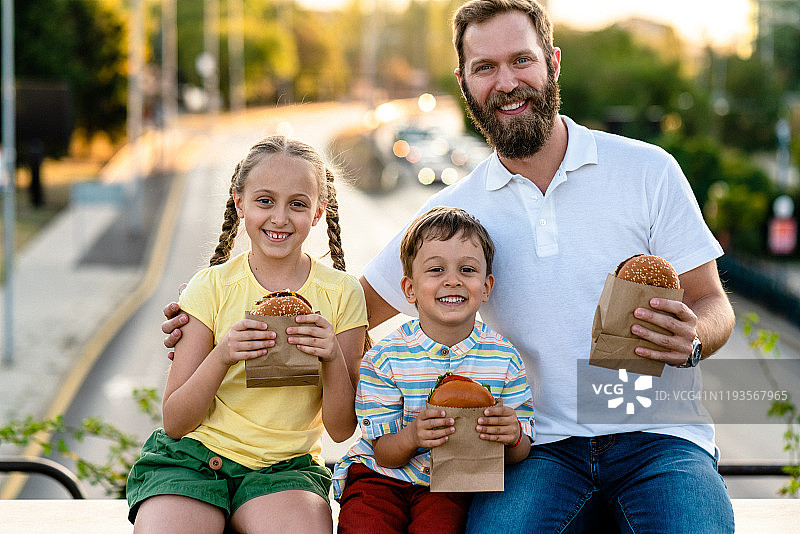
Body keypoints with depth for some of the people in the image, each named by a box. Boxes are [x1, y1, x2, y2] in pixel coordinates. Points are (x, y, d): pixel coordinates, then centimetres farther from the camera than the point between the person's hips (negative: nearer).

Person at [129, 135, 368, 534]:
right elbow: (175, 423, -3)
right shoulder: (211, 287, -1)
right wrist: (222, 356, -20)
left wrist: (333, 359, -18)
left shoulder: (340, 294, 1)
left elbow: (342, 429, 1)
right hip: (194, 457, -1)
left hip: (285, 468, 1)